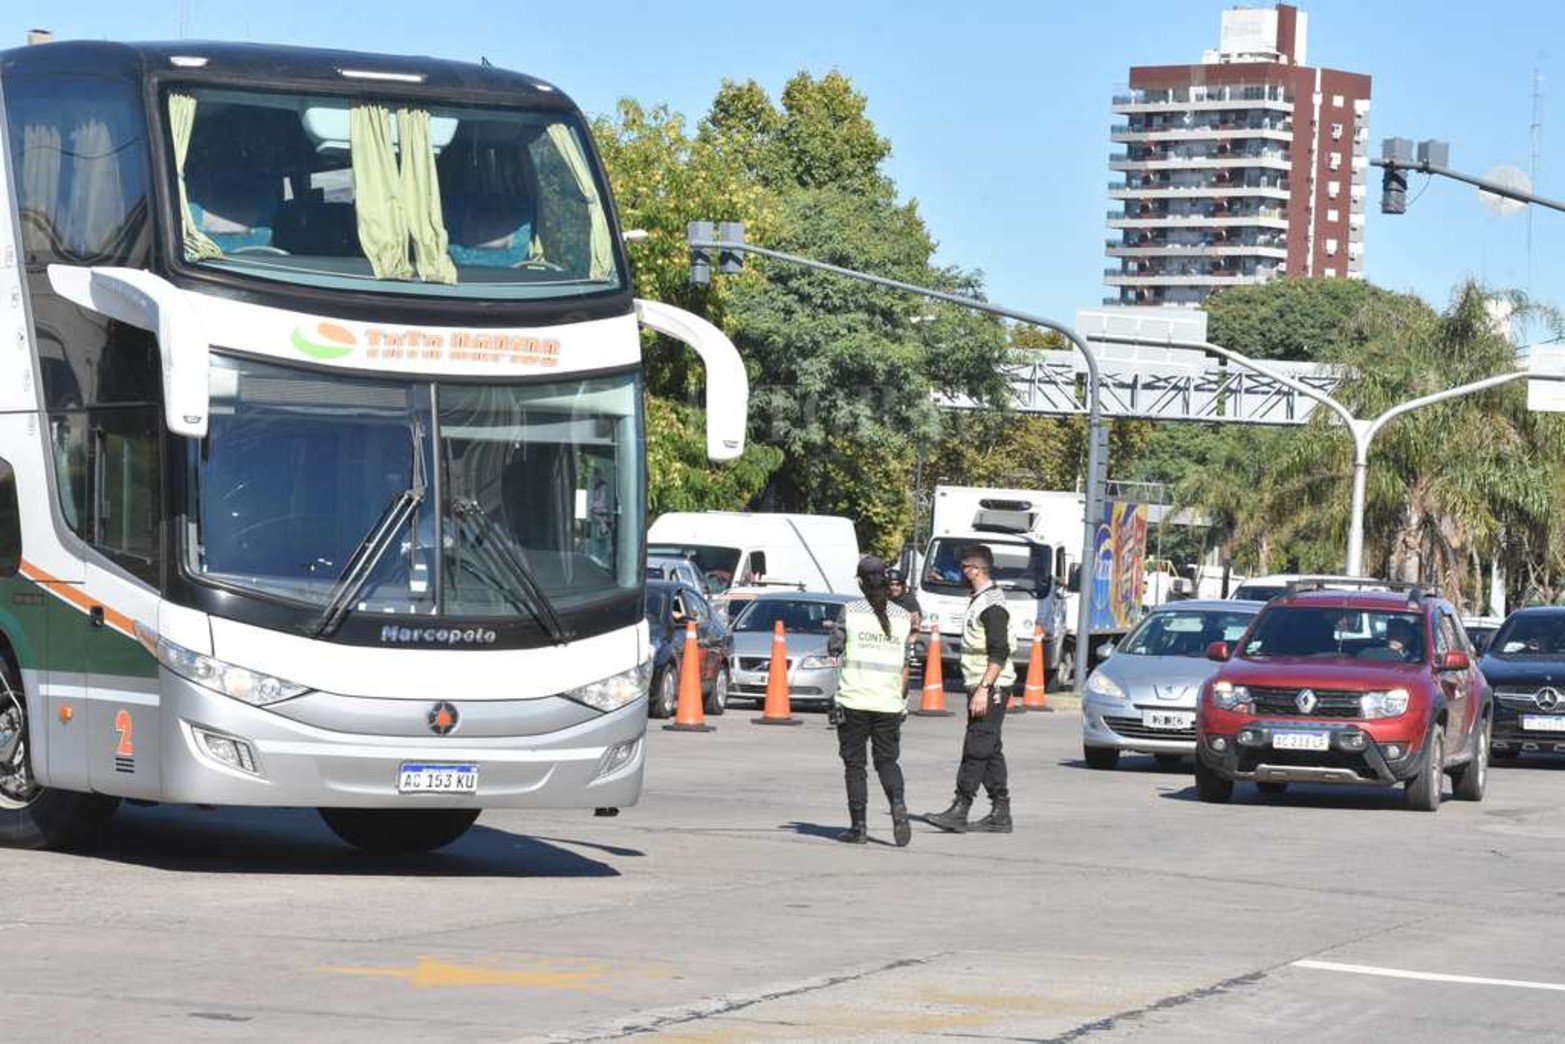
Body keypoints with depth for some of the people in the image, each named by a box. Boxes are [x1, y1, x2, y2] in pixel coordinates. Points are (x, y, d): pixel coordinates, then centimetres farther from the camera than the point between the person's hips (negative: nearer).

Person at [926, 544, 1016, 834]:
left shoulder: (991, 605, -15)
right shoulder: (979, 600, 17)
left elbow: (999, 653, -21)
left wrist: (983, 689, -25)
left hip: (990, 688, -10)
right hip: (981, 686, 10)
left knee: (976, 749, -11)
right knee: (989, 751, 10)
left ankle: (959, 812, -13)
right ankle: (1000, 814, 12)